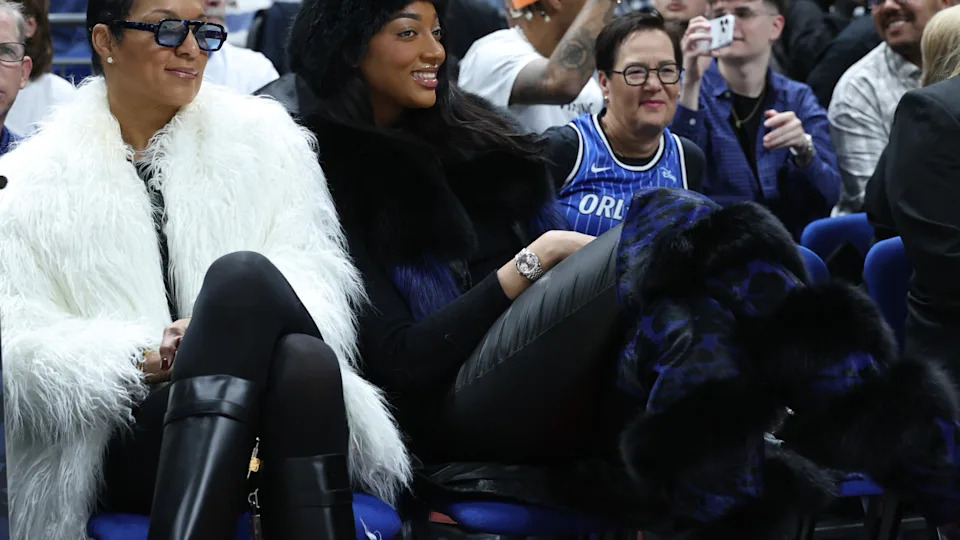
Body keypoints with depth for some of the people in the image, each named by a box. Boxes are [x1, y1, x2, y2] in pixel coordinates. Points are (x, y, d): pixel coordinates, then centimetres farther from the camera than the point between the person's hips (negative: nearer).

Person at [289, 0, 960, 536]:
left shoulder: (467, 133, 22)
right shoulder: (328, 176, 0)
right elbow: (396, 358, -8)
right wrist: (527, 267, -8)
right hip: (455, 406, -6)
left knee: (680, 313, -28)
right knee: (670, 227, -27)